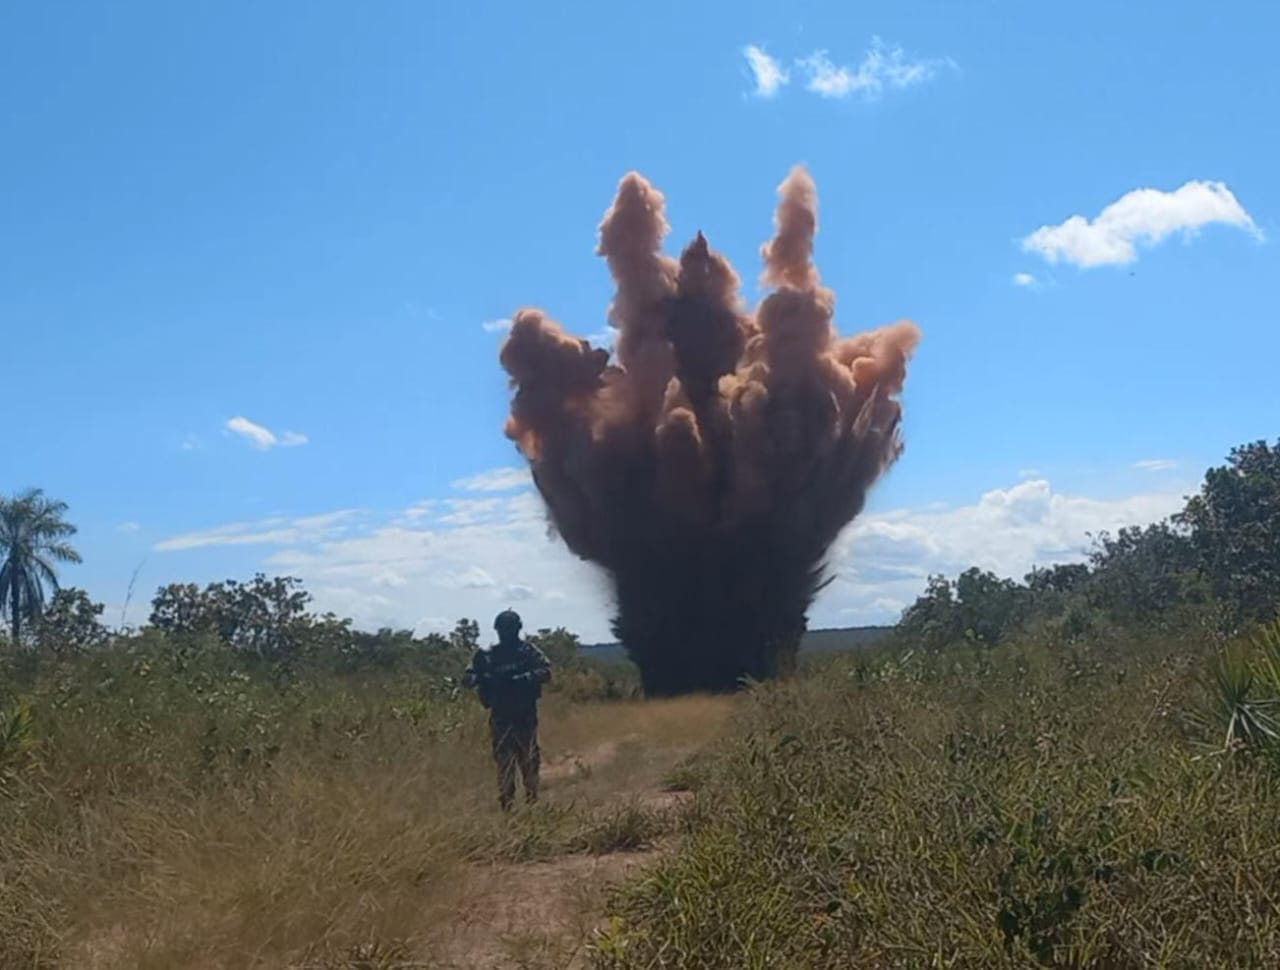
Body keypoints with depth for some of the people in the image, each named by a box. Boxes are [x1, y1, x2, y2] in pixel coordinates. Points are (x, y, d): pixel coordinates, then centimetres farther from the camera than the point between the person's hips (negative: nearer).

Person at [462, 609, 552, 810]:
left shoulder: (528, 651, 0)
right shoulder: (489, 656, 4)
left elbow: (545, 671, -12)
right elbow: (467, 679, 2)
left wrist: (521, 679, -25)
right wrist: (480, 677, -21)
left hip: (525, 715, -1)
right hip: (500, 716, 1)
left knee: (529, 758, 0)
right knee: (503, 760, -1)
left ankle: (532, 801, 11)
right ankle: (506, 804, 2)